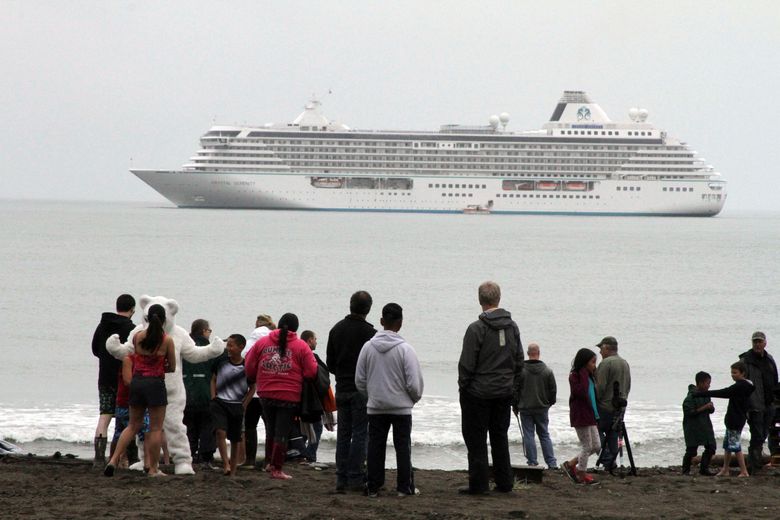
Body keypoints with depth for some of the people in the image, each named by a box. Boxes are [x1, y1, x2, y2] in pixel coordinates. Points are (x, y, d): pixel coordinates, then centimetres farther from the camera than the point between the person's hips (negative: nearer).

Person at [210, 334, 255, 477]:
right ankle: (226, 464, -20)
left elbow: (252, 388, 6)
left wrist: (243, 405, -2)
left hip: (237, 405, 0)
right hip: (220, 402, 0)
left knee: (235, 440, 6)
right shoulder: (221, 362, 1)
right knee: (220, 431, -21)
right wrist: (213, 398, 2)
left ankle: (233, 471, 14)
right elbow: (213, 380, 14)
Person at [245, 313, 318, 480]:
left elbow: (249, 367, 6)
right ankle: (277, 469, 3)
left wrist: (255, 381, 23)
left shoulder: (262, 342, 2)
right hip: (290, 396, -3)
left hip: (266, 395, 3)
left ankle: (272, 463, 27)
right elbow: (312, 372, -8)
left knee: (271, 430, 19)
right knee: (282, 433, 2)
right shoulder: (301, 347, -6)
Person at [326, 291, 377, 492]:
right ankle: (356, 479, -5)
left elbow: (330, 363, 11)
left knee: (343, 434, 10)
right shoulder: (369, 332, -13)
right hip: (362, 390, -6)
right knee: (360, 434, -3)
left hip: (342, 389, 6)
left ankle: (341, 479, 8)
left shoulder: (336, 329, 6)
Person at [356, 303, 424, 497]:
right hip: (401, 406, -3)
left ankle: (373, 487, 10)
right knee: (402, 446, 6)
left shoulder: (368, 347, -4)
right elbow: (414, 382, -13)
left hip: (375, 408, 3)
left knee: (375, 446, 9)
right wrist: (415, 397, 8)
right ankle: (405, 486, 8)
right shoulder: (405, 349, -14)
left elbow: (360, 380, 2)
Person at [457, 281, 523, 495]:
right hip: (505, 392, 6)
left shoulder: (476, 329, -15)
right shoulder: (512, 327, 4)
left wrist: (463, 387, 0)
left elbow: (467, 364, -13)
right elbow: (519, 362, 9)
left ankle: (478, 483, 0)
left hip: (479, 391, -6)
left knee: (476, 439, 1)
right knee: (500, 437, 15)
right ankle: (505, 482, 16)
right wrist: (515, 390, 16)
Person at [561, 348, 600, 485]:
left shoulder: (590, 376, 15)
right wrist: (584, 375, -23)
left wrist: (597, 416, 16)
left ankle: (570, 465, 18)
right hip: (580, 417, -9)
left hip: (591, 416, 9)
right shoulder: (575, 376, -12)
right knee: (587, 446, -3)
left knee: (596, 446, 9)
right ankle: (582, 476, 8)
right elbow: (580, 393, -27)